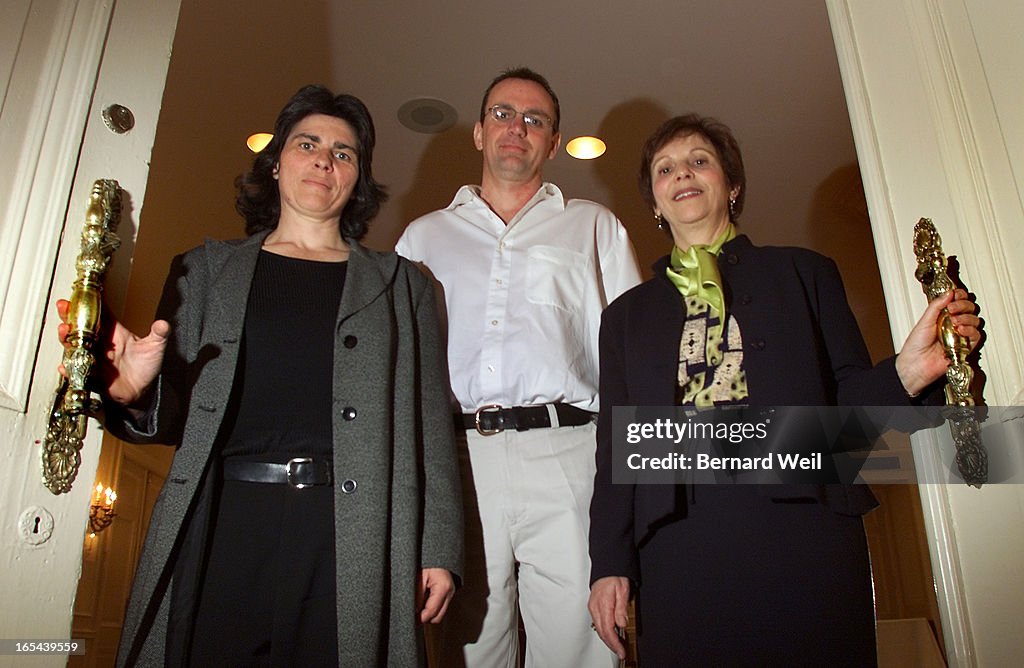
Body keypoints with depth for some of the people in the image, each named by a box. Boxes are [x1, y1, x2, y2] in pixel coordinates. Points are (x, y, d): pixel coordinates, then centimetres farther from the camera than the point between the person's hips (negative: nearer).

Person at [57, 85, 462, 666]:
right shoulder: (205, 269, 16)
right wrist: (135, 393, -13)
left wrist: (440, 550, -2)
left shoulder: (403, 285, 13)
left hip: (349, 534, 0)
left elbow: (430, 423, 6)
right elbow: (174, 417, 11)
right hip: (222, 526, 1)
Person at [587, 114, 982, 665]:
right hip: (679, 548, 1)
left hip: (804, 529, 0)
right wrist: (610, 563, 3)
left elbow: (847, 401, 8)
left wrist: (908, 371, -13)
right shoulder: (627, 314, 18)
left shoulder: (803, 274, 15)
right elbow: (615, 446, 13)